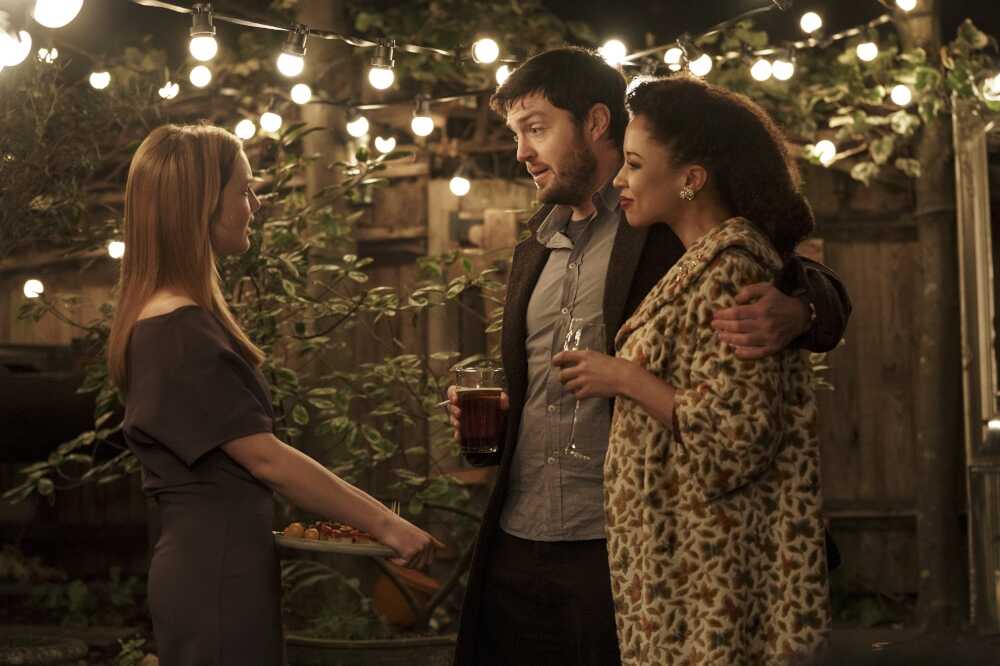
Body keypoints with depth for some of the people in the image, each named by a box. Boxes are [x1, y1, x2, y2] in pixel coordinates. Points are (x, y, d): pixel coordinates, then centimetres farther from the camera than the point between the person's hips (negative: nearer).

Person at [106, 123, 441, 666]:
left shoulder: (162, 318, 13)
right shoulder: (180, 331, -18)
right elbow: (266, 457, -19)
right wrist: (384, 524, -14)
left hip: (207, 563, 10)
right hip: (218, 574, -10)